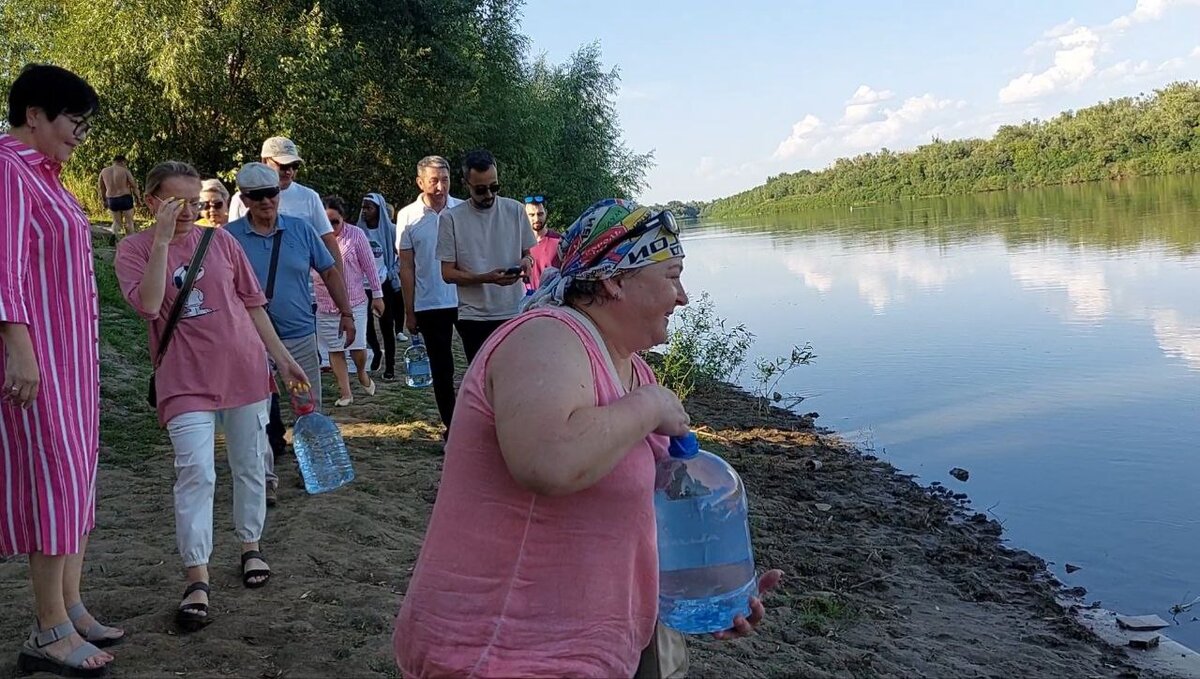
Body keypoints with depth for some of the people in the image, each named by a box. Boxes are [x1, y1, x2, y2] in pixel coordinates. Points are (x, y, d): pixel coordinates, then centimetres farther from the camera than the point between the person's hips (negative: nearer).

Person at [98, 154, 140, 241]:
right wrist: (138, 197, 13)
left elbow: (102, 188, 11)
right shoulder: (125, 171, -8)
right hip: (125, 198, -3)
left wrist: (104, 200, 23)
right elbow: (133, 185, -3)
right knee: (129, 222, 13)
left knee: (116, 221, 18)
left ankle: (114, 234, -10)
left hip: (111, 200, 3)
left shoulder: (103, 171, 3)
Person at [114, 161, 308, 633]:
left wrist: (283, 359, 7)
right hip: (186, 382, -3)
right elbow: (149, 304, -21)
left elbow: (253, 305, 8)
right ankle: (197, 580, -5)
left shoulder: (220, 240, 3)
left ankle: (250, 546, 31)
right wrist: (162, 240, -22)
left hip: (245, 371, 3)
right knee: (196, 472, -13)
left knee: (249, 466, 13)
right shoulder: (134, 250, -2)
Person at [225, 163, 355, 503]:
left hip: (300, 334, 2)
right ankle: (265, 478, 15)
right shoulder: (229, 236, -4)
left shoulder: (300, 229, 1)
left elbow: (329, 271, 7)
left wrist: (346, 313, 4)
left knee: (310, 408, 11)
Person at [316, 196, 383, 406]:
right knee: (335, 350, 6)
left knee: (357, 348, -5)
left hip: (354, 302, -1)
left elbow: (369, 266, 2)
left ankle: (362, 373, 28)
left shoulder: (355, 234, -4)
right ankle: (345, 393, 16)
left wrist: (377, 295, 4)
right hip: (325, 305, 2)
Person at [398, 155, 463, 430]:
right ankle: (451, 424, 19)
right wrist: (409, 311, 1)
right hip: (429, 305, 0)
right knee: (441, 368, 8)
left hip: (467, 301, 0)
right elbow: (407, 267, 2)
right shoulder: (408, 216, -1)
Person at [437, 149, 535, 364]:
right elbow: (448, 273, -4)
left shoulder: (515, 210, 2)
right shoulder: (451, 218, -4)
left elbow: (528, 252, 13)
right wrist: (487, 278, -20)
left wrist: (526, 261, -12)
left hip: (516, 313, 2)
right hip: (474, 316, -1)